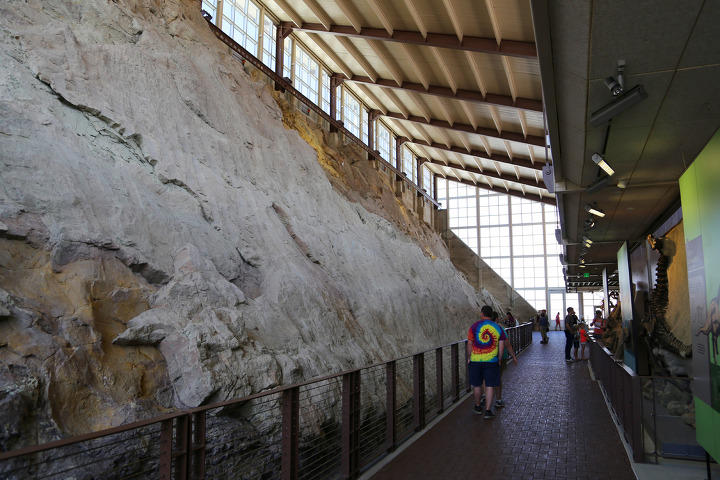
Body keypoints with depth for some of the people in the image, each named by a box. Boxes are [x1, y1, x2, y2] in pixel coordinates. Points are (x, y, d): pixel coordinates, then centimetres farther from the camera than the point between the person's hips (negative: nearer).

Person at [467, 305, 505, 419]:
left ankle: (478, 407, 29)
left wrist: (469, 358, 7)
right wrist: (499, 360, 12)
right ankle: (488, 411, 5)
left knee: (477, 384, 13)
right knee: (490, 385, 5)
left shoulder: (474, 326, -3)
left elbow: (469, 344, -4)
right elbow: (502, 346, 2)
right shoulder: (498, 328, 4)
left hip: (475, 360, 0)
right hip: (492, 361, 1)